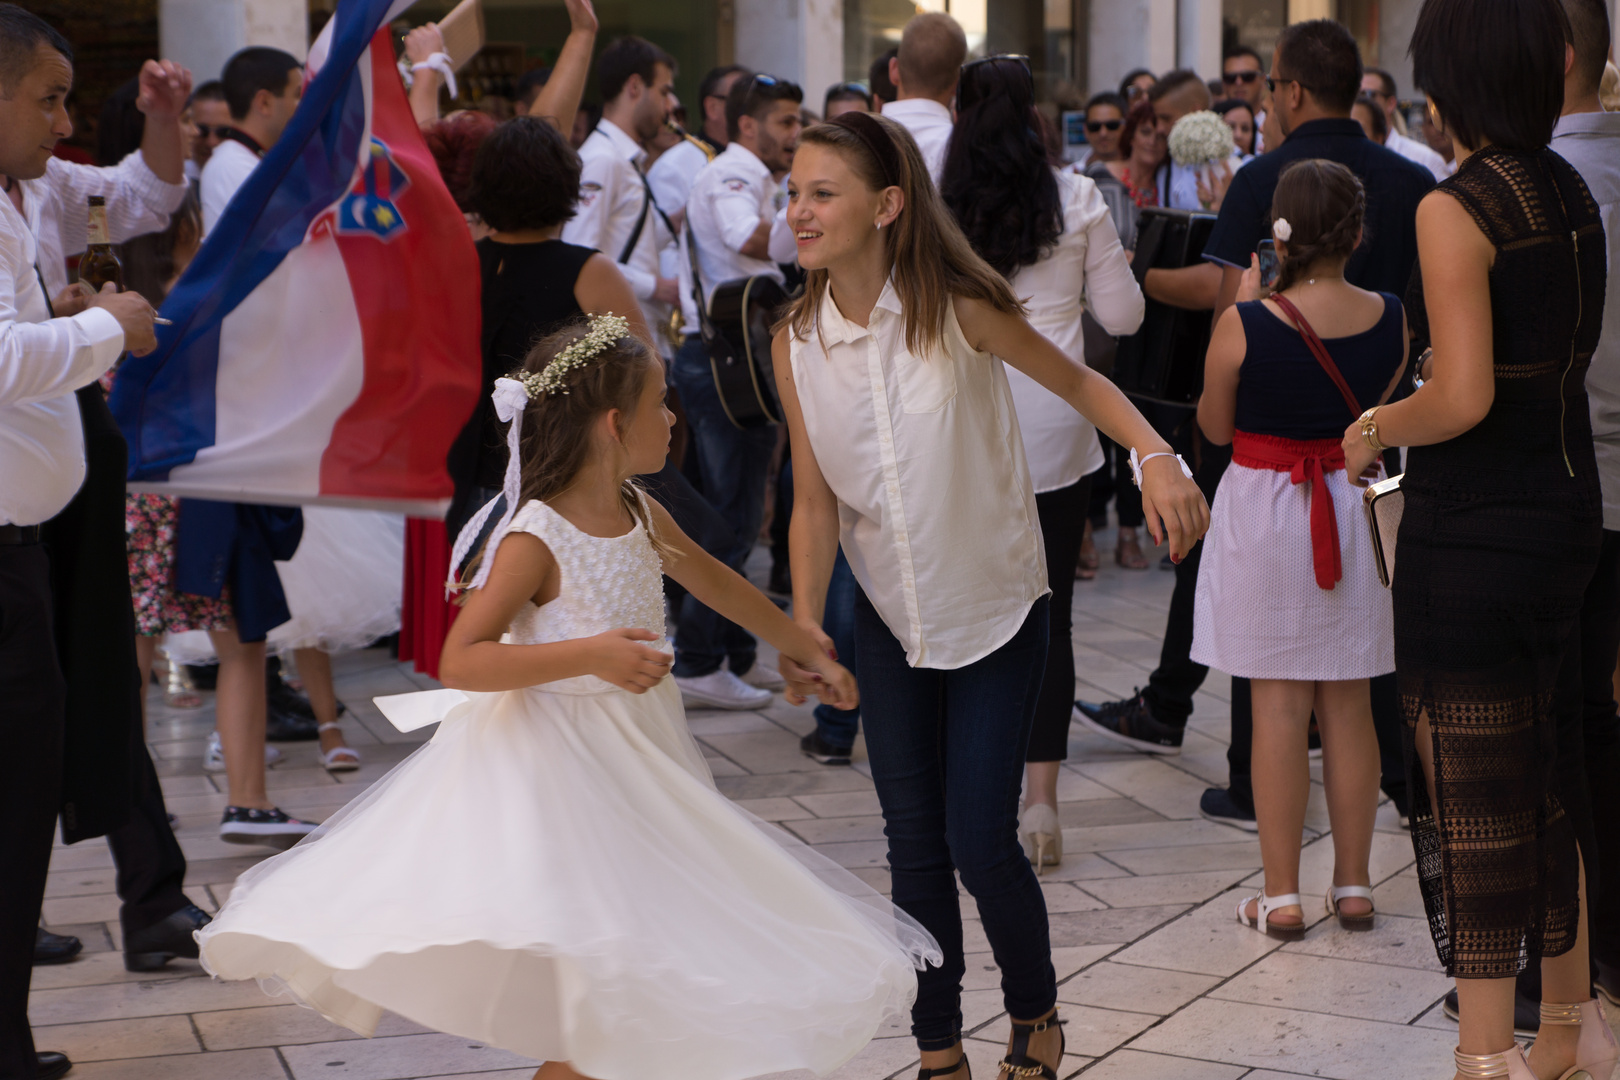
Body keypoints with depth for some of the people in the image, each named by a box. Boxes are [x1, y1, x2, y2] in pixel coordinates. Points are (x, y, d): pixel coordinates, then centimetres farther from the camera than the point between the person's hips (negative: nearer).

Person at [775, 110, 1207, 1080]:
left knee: (980, 842, -5)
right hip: (891, 620, 3)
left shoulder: (958, 310, -17)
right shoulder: (796, 343, -6)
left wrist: (1159, 458, -22)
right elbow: (816, 501, -2)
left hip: (997, 612, -3)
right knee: (914, 846, 7)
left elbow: (1080, 383, -6)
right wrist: (805, 620, -14)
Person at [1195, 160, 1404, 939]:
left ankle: (1281, 895, 7)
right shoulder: (1390, 320, -6)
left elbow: (1214, 427, -2)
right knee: (1349, 706, 12)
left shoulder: (1245, 326, -16)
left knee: (1278, 705, 4)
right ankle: (1353, 886, 20)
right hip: (1355, 511, 3)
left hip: (1265, 510, -3)